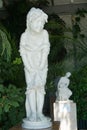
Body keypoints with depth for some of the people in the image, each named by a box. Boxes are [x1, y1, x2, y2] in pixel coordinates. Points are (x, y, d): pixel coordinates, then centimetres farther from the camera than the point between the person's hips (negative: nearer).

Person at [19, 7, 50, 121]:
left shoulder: (44, 33, -7)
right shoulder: (25, 35, -8)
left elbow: (46, 50, -8)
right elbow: (23, 53, -6)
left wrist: (40, 67, -13)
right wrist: (30, 68, -12)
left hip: (42, 65, 1)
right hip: (29, 65, 0)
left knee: (40, 86, -8)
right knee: (31, 86, -10)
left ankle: (40, 112, -7)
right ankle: (32, 113, -9)